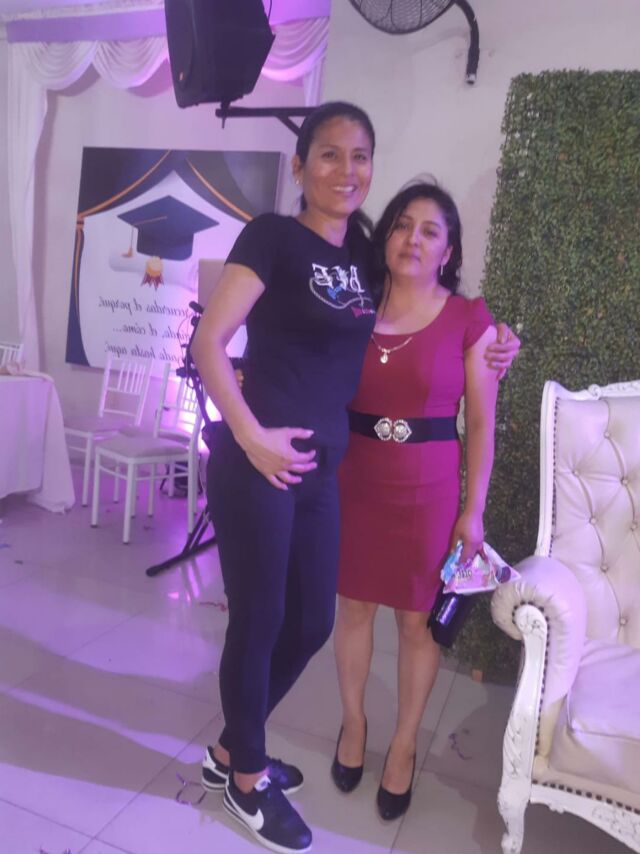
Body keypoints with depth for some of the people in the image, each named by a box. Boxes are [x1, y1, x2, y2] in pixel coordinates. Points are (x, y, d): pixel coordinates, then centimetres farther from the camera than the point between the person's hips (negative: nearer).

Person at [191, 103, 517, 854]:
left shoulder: (363, 253, 13)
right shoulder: (273, 236, -5)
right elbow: (207, 341, -10)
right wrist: (251, 436, -17)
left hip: (318, 470, 7)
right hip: (256, 464, -7)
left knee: (311, 622, 15)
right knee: (258, 620, 6)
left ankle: (230, 751, 38)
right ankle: (248, 778, 31)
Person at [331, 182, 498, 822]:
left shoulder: (470, 321, -5)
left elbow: (480, 423, -3)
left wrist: (473, 509, -4)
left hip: (429, 492, -2)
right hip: (353, 482, 2)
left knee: (417, 620, 10)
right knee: (354, 606, 14)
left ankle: (403, 746, 33)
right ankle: (353, 724, 39)